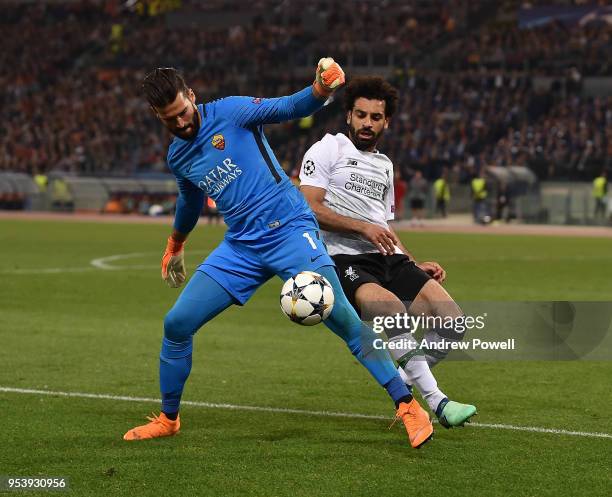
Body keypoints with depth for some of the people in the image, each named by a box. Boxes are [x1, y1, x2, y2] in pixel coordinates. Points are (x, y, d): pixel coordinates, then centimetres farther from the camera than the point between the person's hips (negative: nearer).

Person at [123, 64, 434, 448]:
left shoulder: (229, 112, -6)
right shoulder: (177, 156, 12)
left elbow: (289, 108, -17)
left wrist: (320, 90, -39)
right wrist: (176, 244, 47)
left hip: (290, 229, -6)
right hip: (241, 247, 6)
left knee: (341, 316, -21)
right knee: (177, 324, -1)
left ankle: (407, 406, -16)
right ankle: (168, 420, 20)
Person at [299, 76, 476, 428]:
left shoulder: (384, 165, 27)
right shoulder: (328, 149, 4)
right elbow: (310, 208, -8)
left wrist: (416, 266, 18)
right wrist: (364, 227, -17)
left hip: (388, 258, 7)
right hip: (344, 259, -7)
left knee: (452, 321, -12)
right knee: (392, 308, -36)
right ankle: (436, 401, -31)